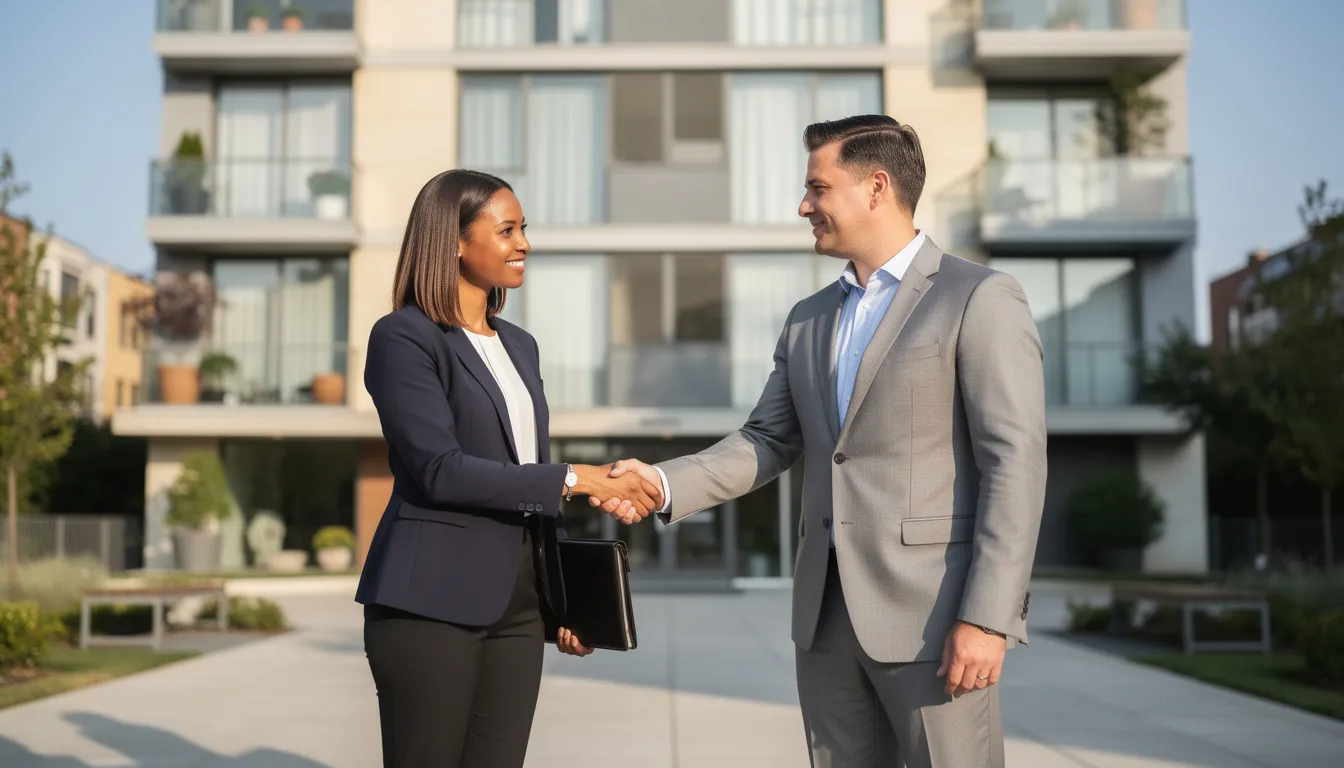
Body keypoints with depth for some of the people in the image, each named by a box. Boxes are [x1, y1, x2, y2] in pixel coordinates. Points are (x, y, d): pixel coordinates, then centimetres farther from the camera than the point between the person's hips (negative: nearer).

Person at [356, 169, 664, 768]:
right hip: (433, 601, -6)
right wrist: (570, 480, -19)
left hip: (518, 605, 6)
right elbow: (439, 469, -17)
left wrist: (564, 597, 15)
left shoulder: (519, 346, 15)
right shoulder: (403, 337, -7)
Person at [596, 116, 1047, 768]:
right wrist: (665, 483, -2)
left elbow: (1014, 463, -12)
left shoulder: (981, 299, -6)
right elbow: (767, 441, 15)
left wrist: (987, 617, -18)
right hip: (825, 615, 6)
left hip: (931, 613, -6)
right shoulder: (808, 320, 16)